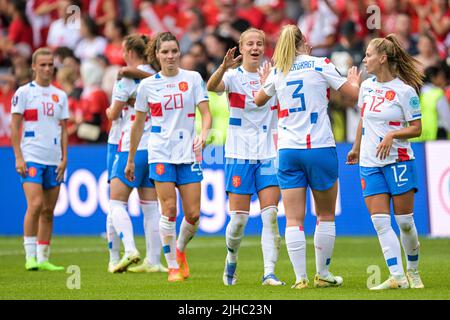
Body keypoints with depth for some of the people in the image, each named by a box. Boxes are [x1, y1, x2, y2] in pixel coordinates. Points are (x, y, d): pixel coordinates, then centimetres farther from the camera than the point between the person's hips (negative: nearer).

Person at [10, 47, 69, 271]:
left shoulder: (60, 96, 13)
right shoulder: (24, 92, 0)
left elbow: (63, 129, 15)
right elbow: (14, 126, -2)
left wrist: (64, 158, 6)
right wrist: (18, 157, -9)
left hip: (54, 160, 5)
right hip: (31, 158, -5)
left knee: (48, 211, 5)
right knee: (35, 205, -16)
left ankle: (43, 259, 9)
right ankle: (30, 257, -12)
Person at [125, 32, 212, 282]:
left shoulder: (193, 78, 3)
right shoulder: (148, 85, 5)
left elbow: (206, 113, -1)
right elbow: (139, 124, 13)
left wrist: (204, 134, -22)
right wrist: (131, 160, 15)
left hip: (188, 153, 1)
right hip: (161, 153, -1)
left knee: (193, 214, -3)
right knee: (169, 210, -10)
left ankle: (180, 250, 26)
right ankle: (173, 266, 1)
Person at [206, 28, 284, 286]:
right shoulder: (234, 76, -4)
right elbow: (212, 87, -24)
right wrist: (224, 66, -44)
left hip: (269, 155, 2)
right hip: (240, 154, -2)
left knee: (271, 215, -9)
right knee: (239, 217, -1)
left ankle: (269, 272, -10)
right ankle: (231, 261, 26)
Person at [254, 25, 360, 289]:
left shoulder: (277, 73, 7)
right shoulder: (321, 65, -2)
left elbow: (259, 100, 25)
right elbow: (354, 94, 1)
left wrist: (265, 81, 45)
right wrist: (355, 80, 23)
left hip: (288, 151, 2)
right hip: (321, 148, -2)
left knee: (294, 219, 2)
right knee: (326, 215, 12)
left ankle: (301, 277, -5)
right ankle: (323, 274, 16)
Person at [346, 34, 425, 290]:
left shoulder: (404, 91, -8)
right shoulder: (367, 86, 9)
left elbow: (416, 128, -7)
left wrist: (392, 135, -21)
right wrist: (357, 149, 32)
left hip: (398, 161, -5)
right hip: (370, 164, 5)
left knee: (404, 222, 0)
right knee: (380, 222, -8)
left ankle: (413, 271, 20)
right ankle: (397, 277, -10)